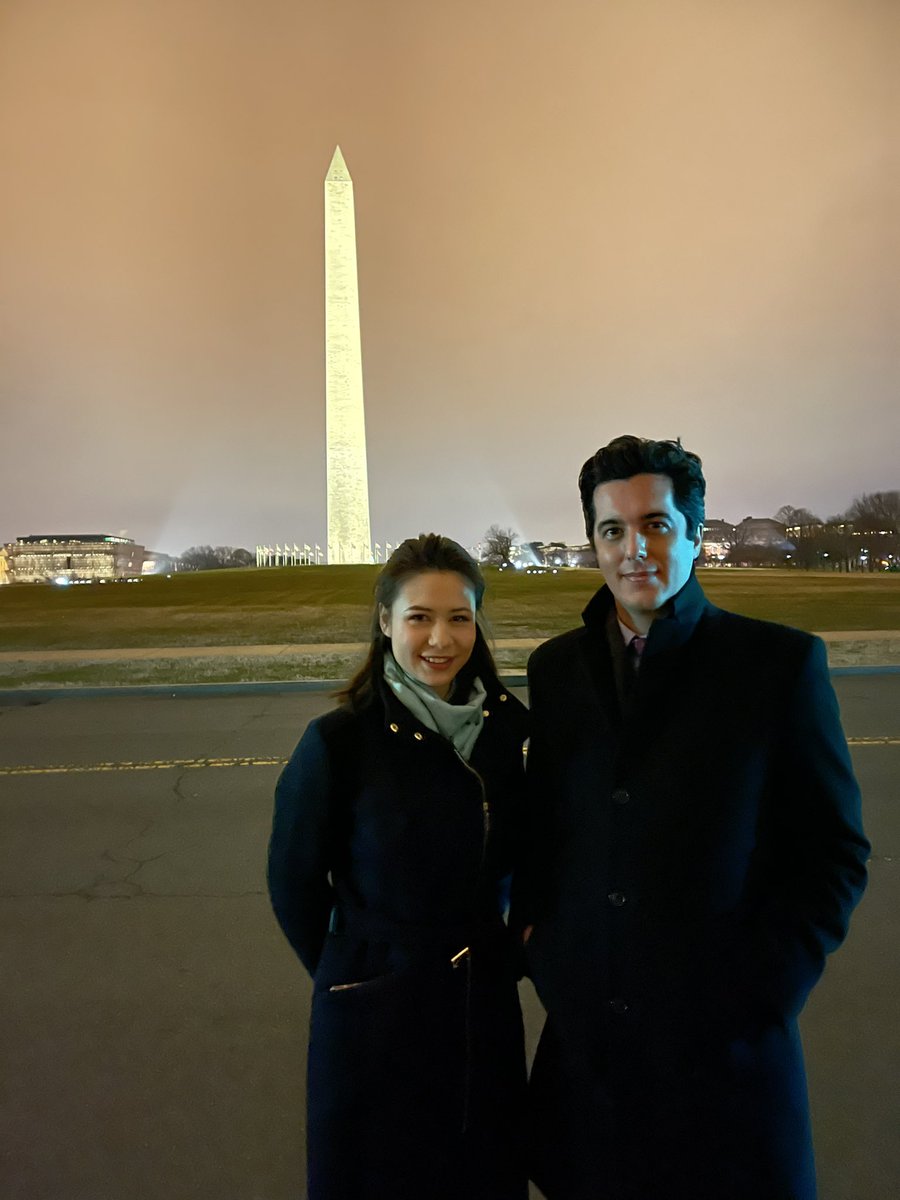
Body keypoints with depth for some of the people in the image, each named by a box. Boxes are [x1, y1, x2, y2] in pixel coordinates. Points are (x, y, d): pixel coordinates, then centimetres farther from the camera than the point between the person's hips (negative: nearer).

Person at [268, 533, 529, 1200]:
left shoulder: (509, 726, -9)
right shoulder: (339, 740, -20)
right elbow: (295, 885, -7)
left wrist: (507, 954, 2)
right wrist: (345, 975, 3)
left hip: (487, 1001, 4)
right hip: (374, 1011, -3)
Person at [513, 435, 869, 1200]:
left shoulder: (780, 663, -8)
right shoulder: (555, 667, 2)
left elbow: (835, 849, -4)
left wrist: (764, 987, -9)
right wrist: (535, 934, 0)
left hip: (723, 1036, -2)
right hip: (583, 1030, 3)